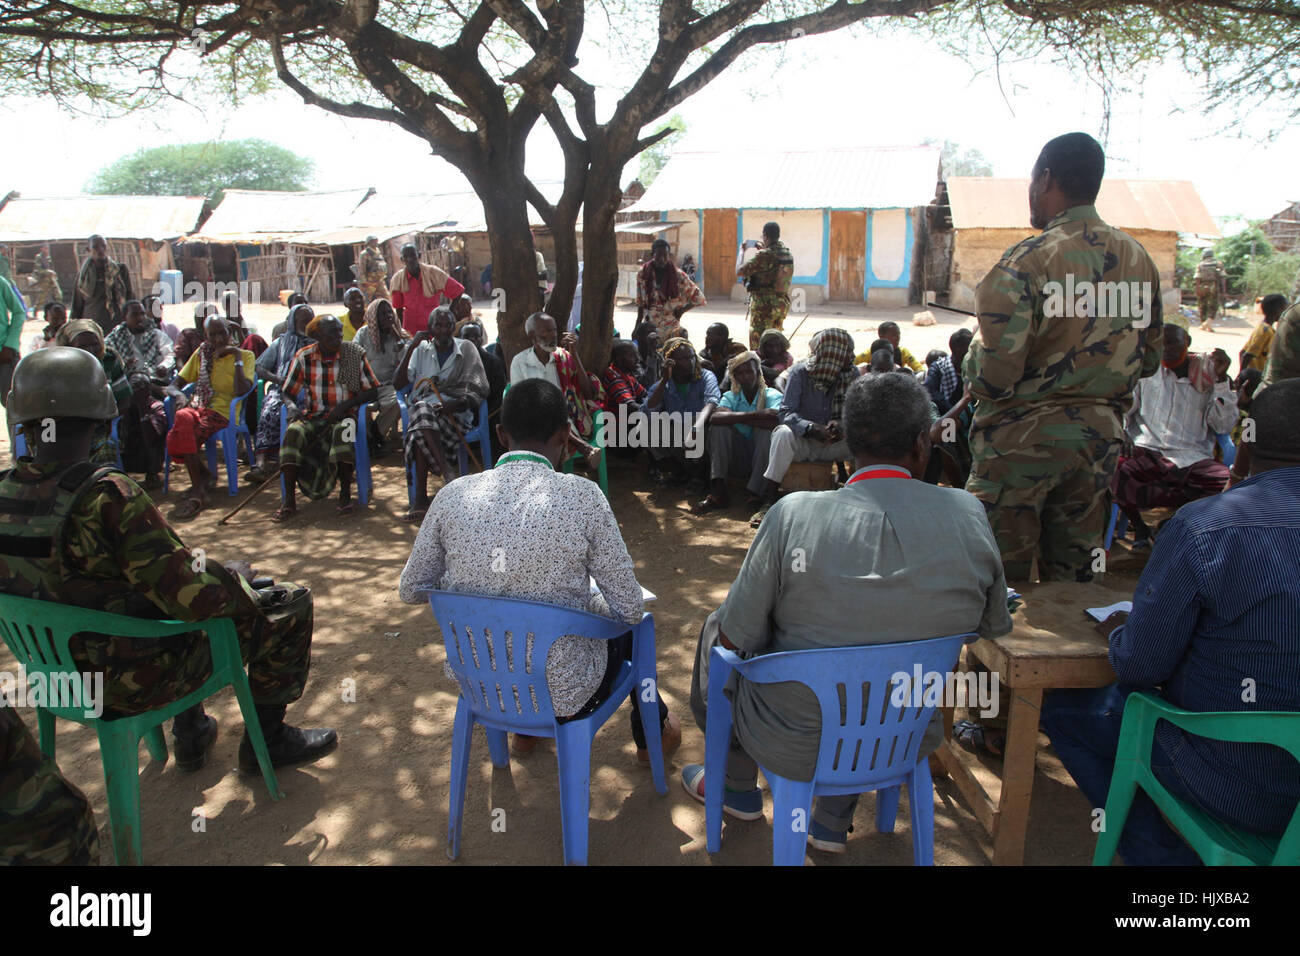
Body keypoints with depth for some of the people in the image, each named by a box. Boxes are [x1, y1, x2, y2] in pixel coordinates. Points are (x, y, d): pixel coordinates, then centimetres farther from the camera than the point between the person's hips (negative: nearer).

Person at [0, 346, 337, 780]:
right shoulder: (106, 496, -31)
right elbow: (199, 596, -30)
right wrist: (239, 577, -9)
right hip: (135, 682, -7)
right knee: (291, 602, 3)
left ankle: (190, 734, 40)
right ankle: (266, 739, 19)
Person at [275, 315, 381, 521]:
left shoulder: (355, 354, 0)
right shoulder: (304, 357, 3)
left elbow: (372, 390, -2)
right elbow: (288, 392, 10)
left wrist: (346, 405, -14)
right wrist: (296, 410, -9)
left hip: (344, 416, -1)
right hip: (313, 417, 2)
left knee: (343, 430, -37)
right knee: (293, 432, -30)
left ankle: (345, 494, -27)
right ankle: (289, 500, -27)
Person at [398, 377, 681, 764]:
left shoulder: (453, 496, -11)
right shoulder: (582, 496, -20)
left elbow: (410, 590, 1)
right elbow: (629, 608, -15)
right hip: (563, 698, -3)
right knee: (631, 625, 27)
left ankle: (525, 732, 54)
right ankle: (653, 732, 50)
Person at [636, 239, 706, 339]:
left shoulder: (677, 275, -4)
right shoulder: (643, 273, 2)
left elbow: (699, 298, 4)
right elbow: (640, 303, 12)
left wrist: (681, 311, -3)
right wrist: (637, 327, 11)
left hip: (671, 330, -2)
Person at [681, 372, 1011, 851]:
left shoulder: (794, 514, -22)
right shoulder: (970, 515, -14)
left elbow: (736, 639, -14)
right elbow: (994, 626, 2)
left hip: (792, 748, -3)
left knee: (715, 629, 23)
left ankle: (738, 787, 42)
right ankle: (834, 820, 39)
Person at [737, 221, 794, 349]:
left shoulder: (764, 255, -19)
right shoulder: (787, 252, 3)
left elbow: (739, 272, -14)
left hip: (763, 305, -7)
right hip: (783, 304, 7)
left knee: (758, 344, -1)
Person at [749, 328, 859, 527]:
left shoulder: (852, 374, -1)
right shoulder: (801, 372, -11)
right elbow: (786, 413, -17)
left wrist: (841, 425, -27)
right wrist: (812, 429, -37)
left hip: (831, 444, 3)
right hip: (801, 442, -3)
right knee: (784, 433, -35)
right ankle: (768, 502, -34)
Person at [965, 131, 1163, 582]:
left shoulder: (1027, 260, -16)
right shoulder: (1140, 260, 5)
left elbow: (994, 375, -21)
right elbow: (1148, 360, 14)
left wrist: (972, 355, 0)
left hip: (1024, 437, -6)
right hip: (1101, 437, 6)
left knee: (1001, 579, 5)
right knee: (1073, 575, 17)